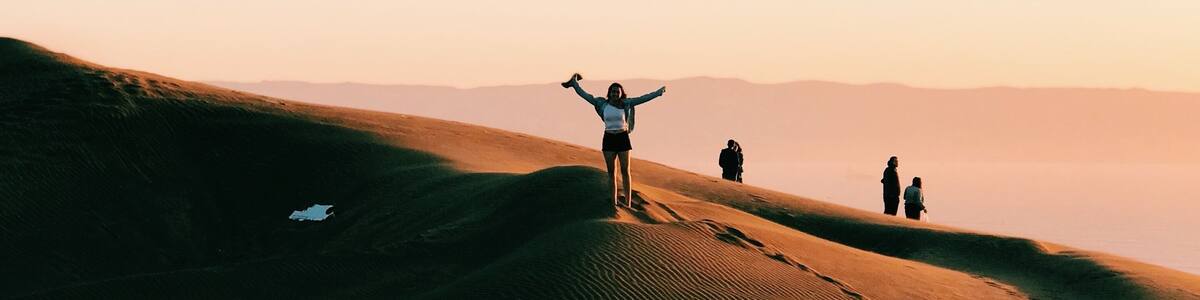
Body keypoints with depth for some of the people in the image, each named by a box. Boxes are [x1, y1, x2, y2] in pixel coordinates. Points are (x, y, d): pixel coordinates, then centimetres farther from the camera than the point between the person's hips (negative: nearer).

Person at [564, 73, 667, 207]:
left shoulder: (625, 104, -2)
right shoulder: (603, 104, 0)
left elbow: (643, 99, -6)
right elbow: (585, 95, 5)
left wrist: (658, 93, -13)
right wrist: (575, 84, 7)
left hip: (623, 138, -1)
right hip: (608, 139, 1)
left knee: (625, 171, 0)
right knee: (611, 172, 5)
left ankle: (628, 203, 2)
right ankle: (614, 203, 10)